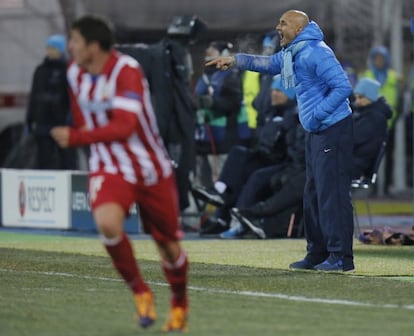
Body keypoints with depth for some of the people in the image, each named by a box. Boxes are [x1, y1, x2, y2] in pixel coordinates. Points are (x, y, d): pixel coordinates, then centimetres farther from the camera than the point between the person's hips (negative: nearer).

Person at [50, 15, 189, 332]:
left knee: (169, 246, 6)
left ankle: (180, 305, 36)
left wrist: (75, 137, -33)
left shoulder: (127, 71, -21)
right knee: (107, 223, -28)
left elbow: (124, 127, -31)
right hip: (109, 169, 3)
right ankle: (141, 293, -7)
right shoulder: (75, 73, -1)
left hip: (151, 169, -3)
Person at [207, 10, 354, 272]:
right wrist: (235, 60, 13)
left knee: (332, 193, -11)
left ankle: (341, 257, -10)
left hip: (334, 129, -11)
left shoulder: (316, 53, -17)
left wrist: (317, 114, -21)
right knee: (314, 193, 13)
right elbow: (269, 64, 25)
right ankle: (318, 253, 19)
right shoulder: (291, 53, 13)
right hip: (317, 132, 11)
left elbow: (343, 86, -22)